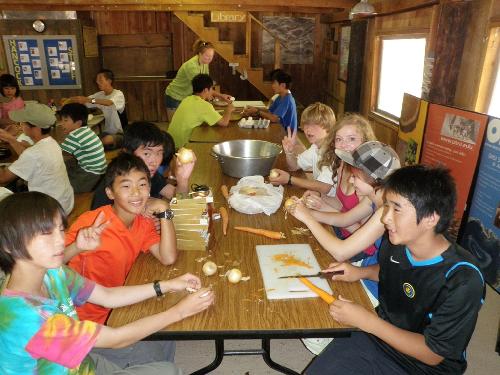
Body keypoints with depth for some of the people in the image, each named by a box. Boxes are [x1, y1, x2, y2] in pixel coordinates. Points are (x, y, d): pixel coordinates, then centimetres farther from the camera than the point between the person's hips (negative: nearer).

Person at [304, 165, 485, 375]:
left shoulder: (463, 281, -28)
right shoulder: (395, 241, -11)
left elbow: (433, 354, -19)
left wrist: (365, 320, -22)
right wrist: (361, 272, -5)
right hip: (378, 335, 5)